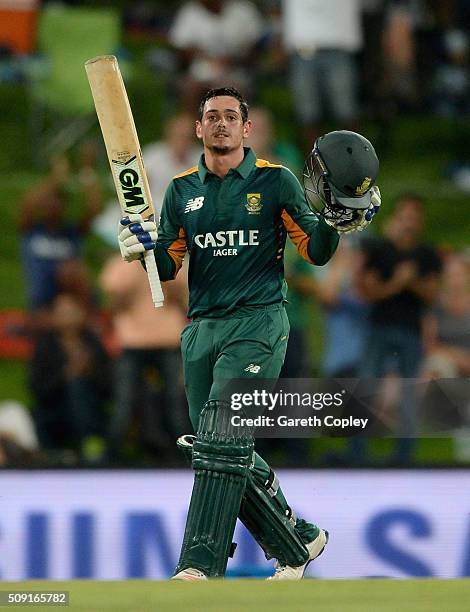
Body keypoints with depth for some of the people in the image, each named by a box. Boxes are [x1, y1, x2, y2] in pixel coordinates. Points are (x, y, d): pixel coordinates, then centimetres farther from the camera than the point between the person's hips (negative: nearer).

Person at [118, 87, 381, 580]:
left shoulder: (275, 181, 2)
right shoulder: (182, 191, 13)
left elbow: (315, 253, 4)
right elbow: (168, 267, 13)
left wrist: (335, 222, -15)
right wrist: (144, 247, -8)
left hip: (260, 322, -5)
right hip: (201, 330, 5)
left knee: (222, 433, -20)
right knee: (231, 455, 6)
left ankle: (201, 567, -25)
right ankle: (298, 542, 25)